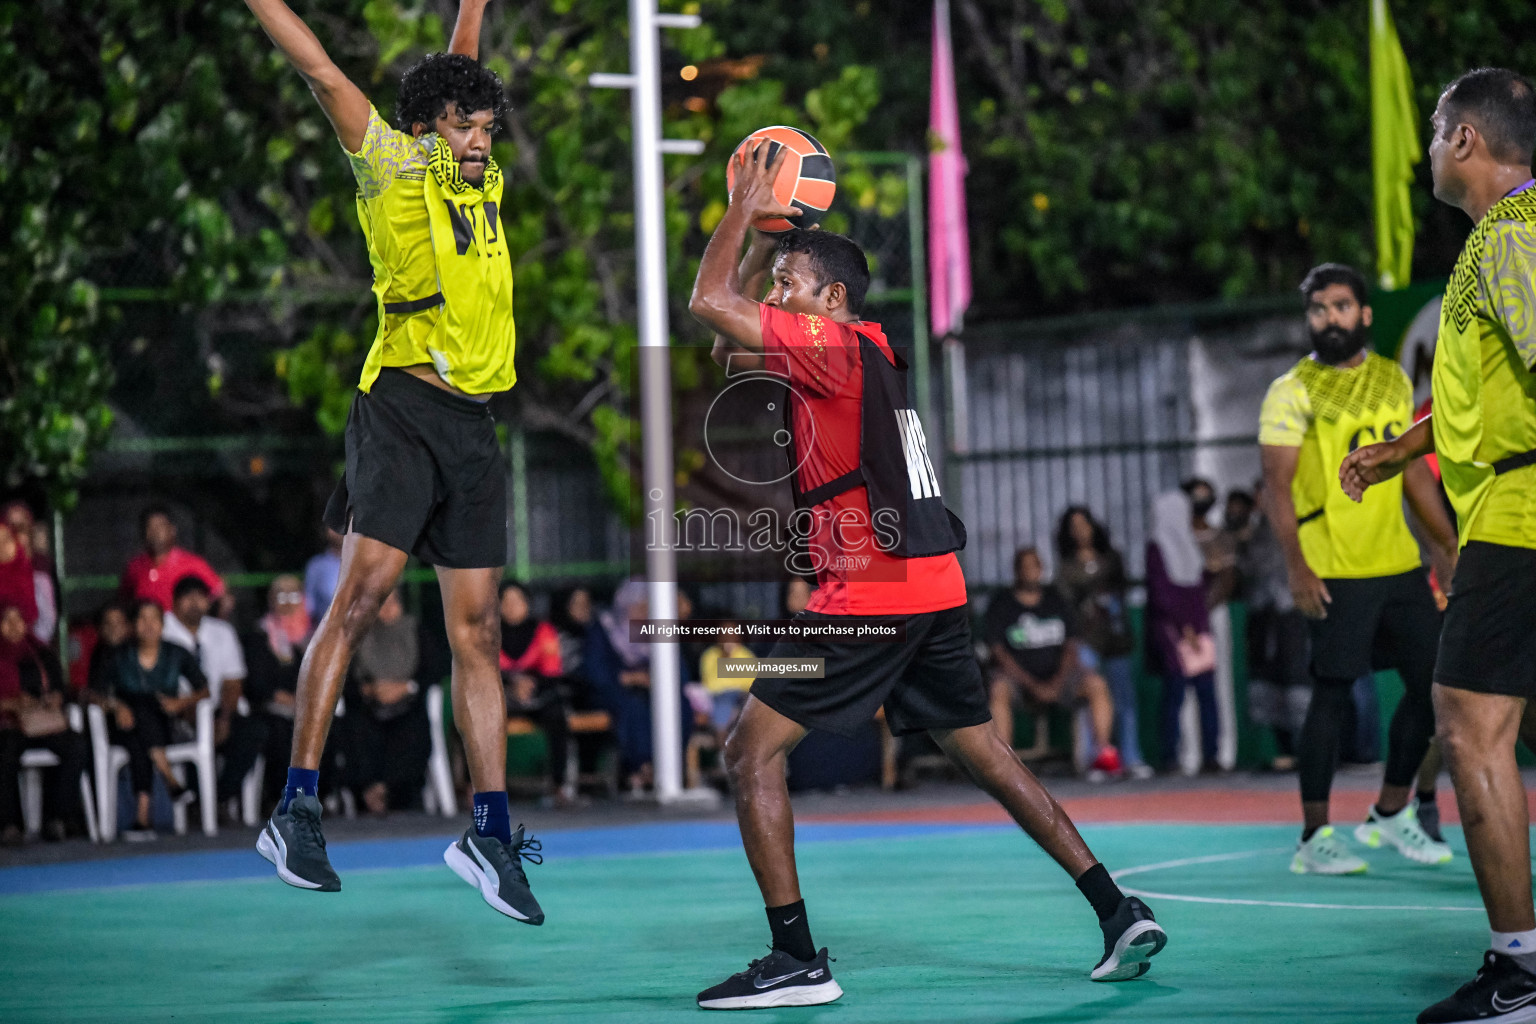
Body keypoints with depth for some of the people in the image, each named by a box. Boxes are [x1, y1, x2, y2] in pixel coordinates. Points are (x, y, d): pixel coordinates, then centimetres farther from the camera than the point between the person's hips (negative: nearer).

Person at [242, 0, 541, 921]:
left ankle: (491, 832, 8)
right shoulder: (395, 167, 2)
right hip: (403, 409, -6)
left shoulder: (486, 186, 18)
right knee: (360, 596, -15)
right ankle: (298, 809, -14)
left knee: (478, 630, 5)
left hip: (475, 427, 6)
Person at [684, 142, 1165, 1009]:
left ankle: (798, 960, -10)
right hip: (936, 589, 9)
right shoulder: (869, 356, 17)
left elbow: (710, 302, -10)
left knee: (752, 750, -5)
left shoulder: (835, 346, -8)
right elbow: (728, 346, 26)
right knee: (987, 754, 16)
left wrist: (743, 211, 3)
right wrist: (765, 234, 21)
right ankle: (1122, 914, 14)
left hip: (871, 597, -9)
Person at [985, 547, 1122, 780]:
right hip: (1016, 675, -3)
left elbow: (1071, 646, 5)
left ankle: (1105, 753, -20)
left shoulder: (1055, 599, 9)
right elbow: (998, 652, -9)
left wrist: (1057, 683, -14)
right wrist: (1033, 686, -20)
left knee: (1097, 684, -24)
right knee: (998, 690, -36)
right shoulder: (1002, 604, -1)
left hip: (1057, 674, 3)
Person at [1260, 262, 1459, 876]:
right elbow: (1276, 484, -10)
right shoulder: (1292, 392, -5)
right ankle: (1314, 839, 0)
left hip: (1399, 565, 6)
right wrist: (1296, 565, -20)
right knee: (1332, 695, -7)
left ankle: (1391, 815, 22)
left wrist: (1448, 544, 17)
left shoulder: (1393, 381, 13)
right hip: (1335, 573, -6)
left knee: (1433, 685, 6)